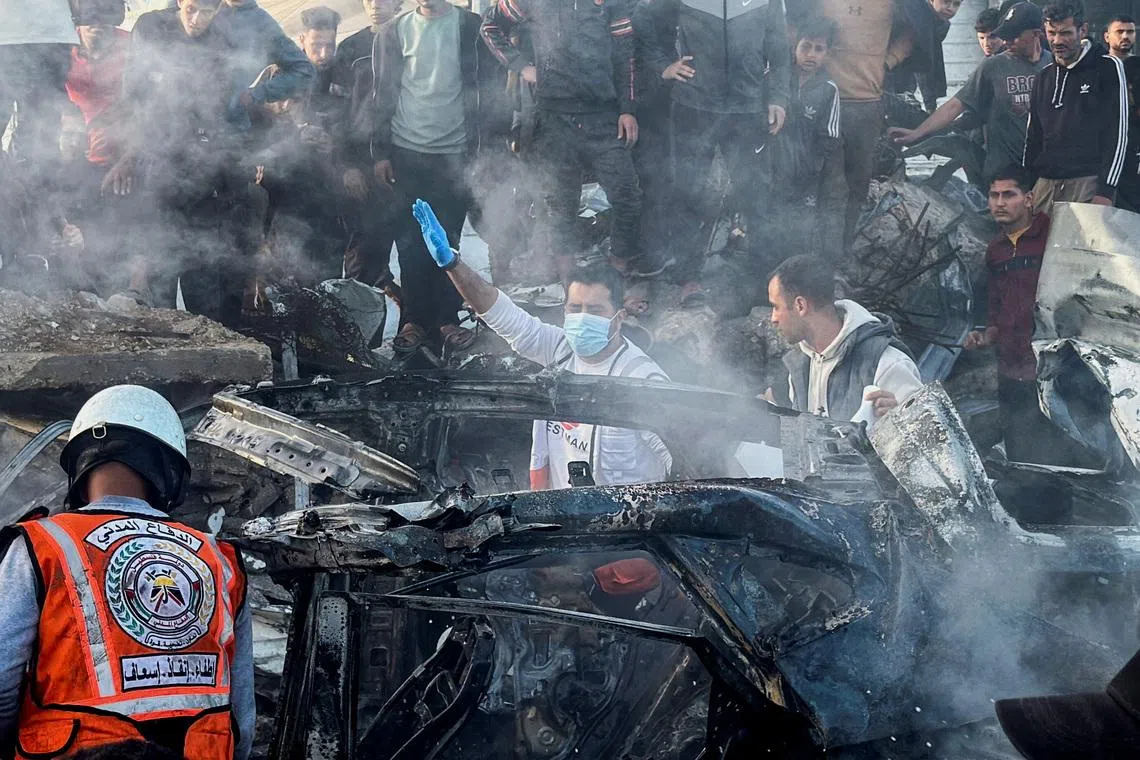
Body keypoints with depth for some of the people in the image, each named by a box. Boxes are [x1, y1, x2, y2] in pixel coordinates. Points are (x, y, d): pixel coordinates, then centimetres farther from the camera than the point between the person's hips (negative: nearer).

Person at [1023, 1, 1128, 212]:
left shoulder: (1107, 67, 1)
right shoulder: (1045, 76, 18)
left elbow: (1119, 133, -5)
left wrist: (1107, 190, -12)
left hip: (1089, 182, -5)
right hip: (1045, 184, 5)